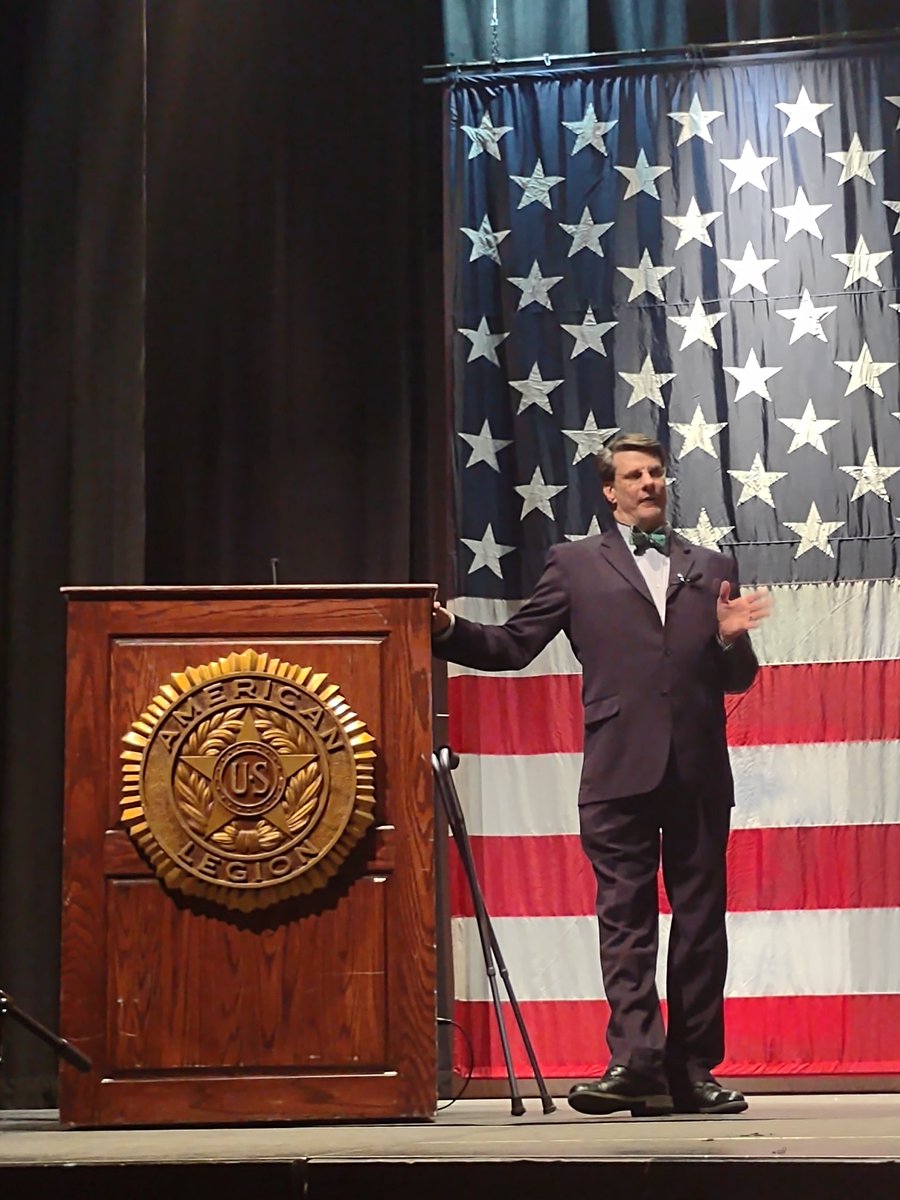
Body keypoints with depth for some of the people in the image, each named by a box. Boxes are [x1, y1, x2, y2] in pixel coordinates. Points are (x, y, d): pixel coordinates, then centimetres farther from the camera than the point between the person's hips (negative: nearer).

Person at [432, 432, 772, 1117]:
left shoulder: (713, 568, 19)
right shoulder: (577, 565, 12)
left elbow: (736, 680, 17)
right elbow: (512, 647, 7)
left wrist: (731, 639, -4)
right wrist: (449, 632, -9)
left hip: (700, 771, 3)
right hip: (622, 773, -2)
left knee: (701, 920, 4)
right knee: (625, 918, -7)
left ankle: (693, 1068, 10)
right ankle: (636, 1061, -10)